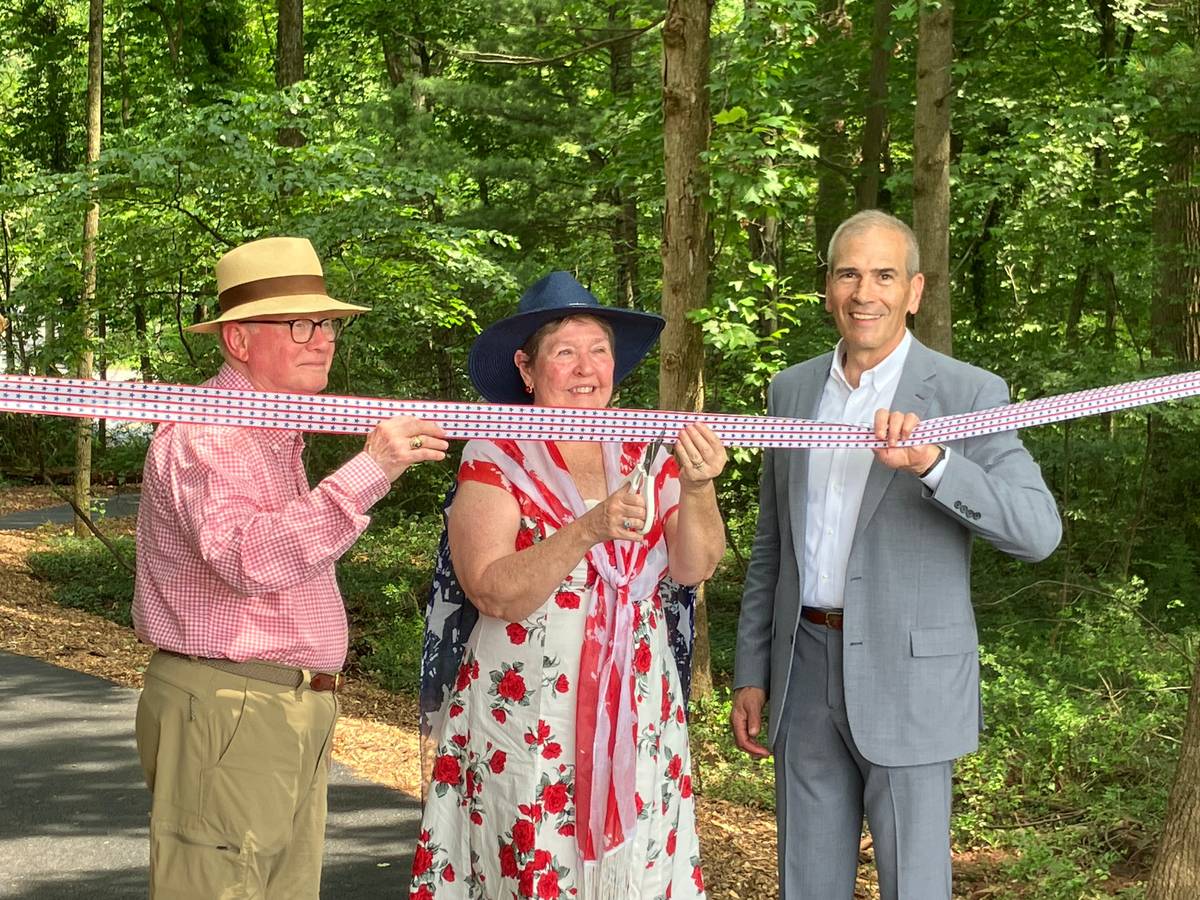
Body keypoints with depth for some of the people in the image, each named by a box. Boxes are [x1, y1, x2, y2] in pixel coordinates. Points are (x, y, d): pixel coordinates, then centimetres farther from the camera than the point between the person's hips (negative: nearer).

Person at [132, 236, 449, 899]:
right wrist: (368, 471, -38)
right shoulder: (202, 433, -15)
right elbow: (250, 559, -32)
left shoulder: (274, 435, 19)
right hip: (224, 711, -10)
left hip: (294, 714, 10)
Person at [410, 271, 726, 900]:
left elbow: (694, 567, -4)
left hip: (638, 715, 3)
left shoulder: (647, 455, 5)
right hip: (528, 720, -3)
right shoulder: (495, 461, -5)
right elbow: (494, 592, -16)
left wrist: (697, 491, -22)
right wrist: (589, 530, -27)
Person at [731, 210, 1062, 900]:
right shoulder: (792, 390, 8)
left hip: (908, 679, -4)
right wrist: (752, 673, 12)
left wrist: (927, 459, -32)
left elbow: (1039, 531, -19)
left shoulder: (969, 394, -8)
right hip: (805, 668, 4)